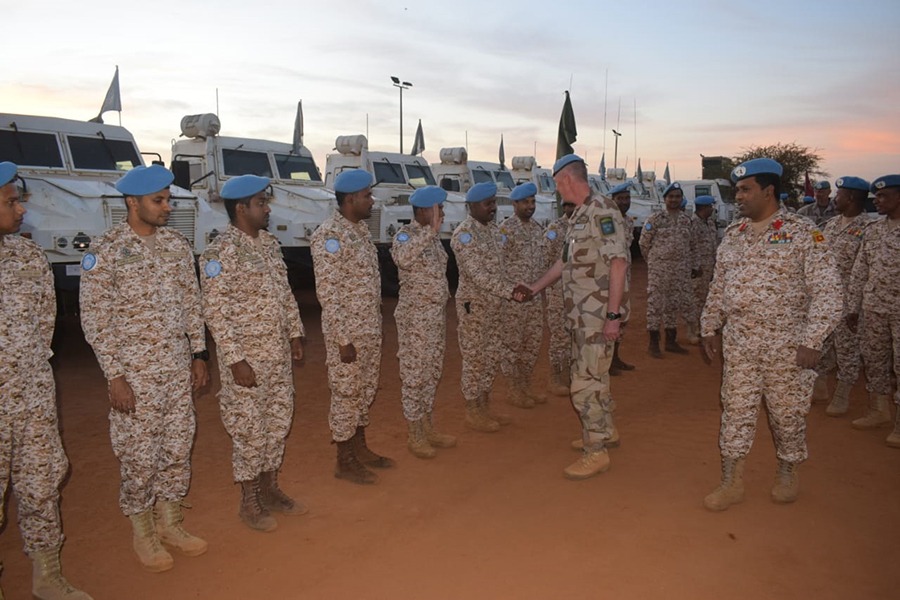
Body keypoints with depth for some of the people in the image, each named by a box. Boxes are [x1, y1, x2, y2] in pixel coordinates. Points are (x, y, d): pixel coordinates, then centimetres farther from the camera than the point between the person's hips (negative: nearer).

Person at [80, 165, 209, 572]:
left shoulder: (176, 245, 5)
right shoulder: (104, 252, -11)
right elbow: (95, 320, -11)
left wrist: (198, 355, 8)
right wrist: (115, 377, -13)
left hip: (179, 368, 5)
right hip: (135, 373, -5)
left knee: (178, 448, 13)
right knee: (139, 456, 6)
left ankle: (169, 523, 32)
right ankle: (142, 534, 26)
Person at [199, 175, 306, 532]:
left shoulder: (269, 243, 8)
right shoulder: (221, 252, -17)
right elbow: (215, 311, -19)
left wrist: (295, 333, 13)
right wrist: (235, 359, -20)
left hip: (278, 353, 8)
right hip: (246, 357, -8)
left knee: (278, 422, 16)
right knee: (250, 430, 4)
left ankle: (269, 489, 32)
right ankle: (249, 502, 21)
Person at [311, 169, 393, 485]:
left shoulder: (360, 229, 10)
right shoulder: (330, 235, -18)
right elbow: (328, 292, -21)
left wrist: (375, 325, 17)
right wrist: (343, 340, -20)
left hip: (370, 329, 9)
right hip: (348, 332, -9)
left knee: (365, 390, 18)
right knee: (346, 394, 4)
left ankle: (360, 449, 33)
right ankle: (344, 462, 17)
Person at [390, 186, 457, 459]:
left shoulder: (432, 236, 10)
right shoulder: (405, 235, -15)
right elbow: (402, 258, -39)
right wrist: (430, 231, -41)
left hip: (437, 316, 9)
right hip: (414, 317, -8)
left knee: (433, 372, 16)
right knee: (414, 374, 1)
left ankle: (429, 428, 29)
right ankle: (415, 436, 13)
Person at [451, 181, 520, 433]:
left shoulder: (493, 228, 9)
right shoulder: (464, 234, -18)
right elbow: (477, 275, -25)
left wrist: (513, 288, 9)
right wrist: (511, 291, -28)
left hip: (494, 304, 8)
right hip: (474, 305, -8)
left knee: (491, 357, 15)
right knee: (474, 360, 1)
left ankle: (485, 407, 28)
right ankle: (472, 413, 14)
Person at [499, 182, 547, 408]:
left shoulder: (536, 228, 11)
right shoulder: (505, 229, -12)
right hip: (512, 296, -7)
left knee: (533, 340, 12)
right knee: (512, 343, 2)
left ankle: (526, 385, 25)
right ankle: (514, 391, 12)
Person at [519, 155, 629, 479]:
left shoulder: (602, 210, -16)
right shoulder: (579, 215, 15)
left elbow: (618, 262, -22)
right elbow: (566, 261, 23)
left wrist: (613, 315, -24)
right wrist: (535, 287, 25)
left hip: (599, 312, -10)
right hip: (581, 311, 10)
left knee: (586, 382, -5)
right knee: (593, 374, 20)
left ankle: (596, 453, 7)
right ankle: (606, 431, 37)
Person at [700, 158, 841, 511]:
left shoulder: (802, 232, -8)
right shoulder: (732, 235, 9)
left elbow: (826, 291, -11)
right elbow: (717, 287, 16)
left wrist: (812, 341, -17)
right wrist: (710, 328, 14)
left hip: (785, 345, -4)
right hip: (737, 343, 4)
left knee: (787, 412, 10)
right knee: (736, 411, 6)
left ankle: (788, 473, 33)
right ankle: (732, 482, 17)